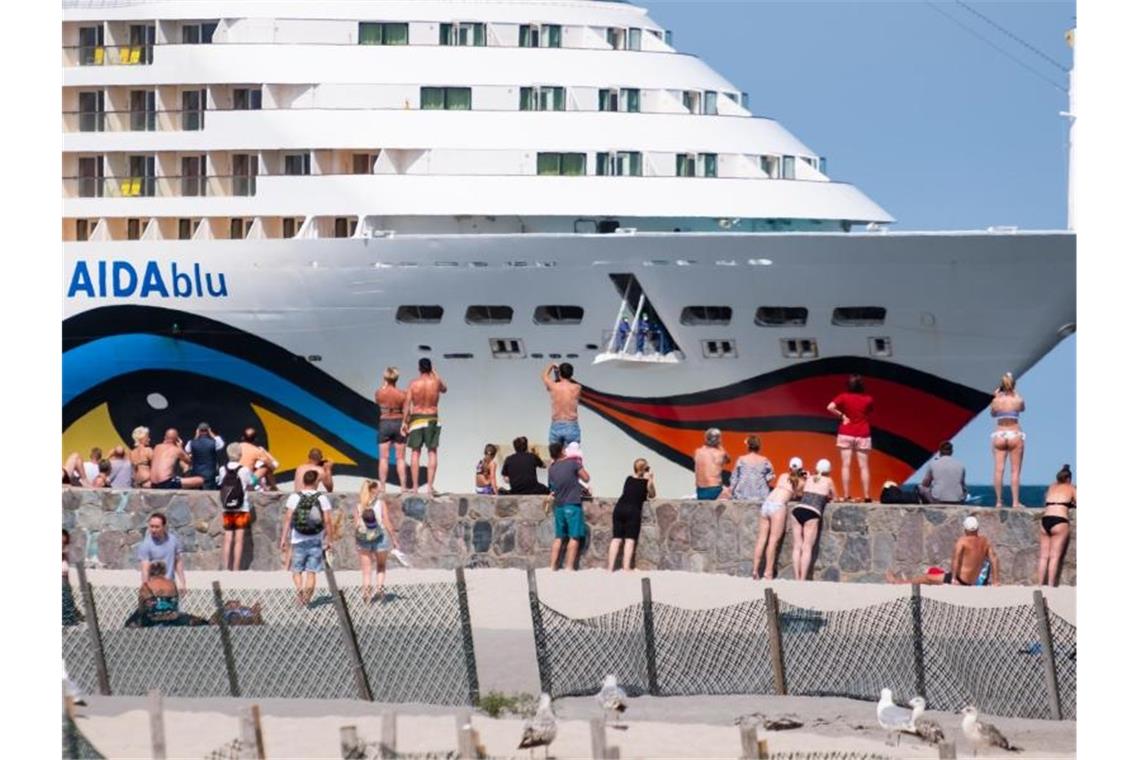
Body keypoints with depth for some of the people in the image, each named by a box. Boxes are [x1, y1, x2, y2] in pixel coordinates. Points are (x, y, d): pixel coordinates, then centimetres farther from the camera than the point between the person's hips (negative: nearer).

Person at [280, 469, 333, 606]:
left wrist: (284, 539, -4)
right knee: (311, 572, 5)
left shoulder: (294, 497, -3)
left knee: (297, 570, 9)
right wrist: (327, 539, 5)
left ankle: (299, 589, -17)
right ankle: (307, 599, -3)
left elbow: (288, 519, -7)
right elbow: (326, 521, -3)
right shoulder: (322, 498, -1)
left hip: (298, 540, -1)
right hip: (316, 541, 1)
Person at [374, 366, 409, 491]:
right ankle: (403, 486, 3)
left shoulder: (379, 392, -7)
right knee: (400, 458, 5)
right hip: (399, 424, 0)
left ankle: (383, 486, 1)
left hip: (384, 423, 0)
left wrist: (384, 386, 15)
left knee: (384, 457, 4)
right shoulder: (402, 394, -10)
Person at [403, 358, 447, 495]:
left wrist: (405, 422, 1)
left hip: (416, 419, 0)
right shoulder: (436, 382, -4)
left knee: (415, 453, 5)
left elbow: (407, 404, -6)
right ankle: (430, 486, -4)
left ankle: (415, 486, 3)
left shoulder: (414, 384, -5)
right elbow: (444, 389, 19)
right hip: (431, 419, 0)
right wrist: (435, 374, 23)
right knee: (432, 452, 3)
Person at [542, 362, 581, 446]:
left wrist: (552, 365, 35)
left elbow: (544, 376, 19)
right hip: (571, 427, -1)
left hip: (556, 427, 1)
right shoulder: (576, 388, -6)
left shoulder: (553, 386, -4)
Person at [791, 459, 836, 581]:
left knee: (797, 546, 6)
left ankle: (797, 578, 0)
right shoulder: (828, 481, 14)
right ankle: (803, 579, -10)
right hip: (812, 512, -3)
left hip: (798, 509, 3)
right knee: (807, 548, -4)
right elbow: (833, 497, 29)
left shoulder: (809, 479, 21)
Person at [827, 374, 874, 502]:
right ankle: (867, 495, -1)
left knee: (846, 465, 0)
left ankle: (846, 495, -6)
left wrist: (841, 415, -7)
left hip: (846, 434, -1)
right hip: (863, 435, 1)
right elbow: (871, 411, 14)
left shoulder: (844, 397, -7)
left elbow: (830, 407, -18)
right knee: (864, 466, 4)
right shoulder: (867, 399, -4)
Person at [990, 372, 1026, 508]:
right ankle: (1016, 501, -2)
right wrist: (1015, 394, 23)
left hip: (999, 435, 2)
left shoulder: (996, 401, -3)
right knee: (1015, 470, 1)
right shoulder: (1018, 400, -6)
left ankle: (998, 501, -2)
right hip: (1015, 435, -2)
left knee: (999, 469, 0)